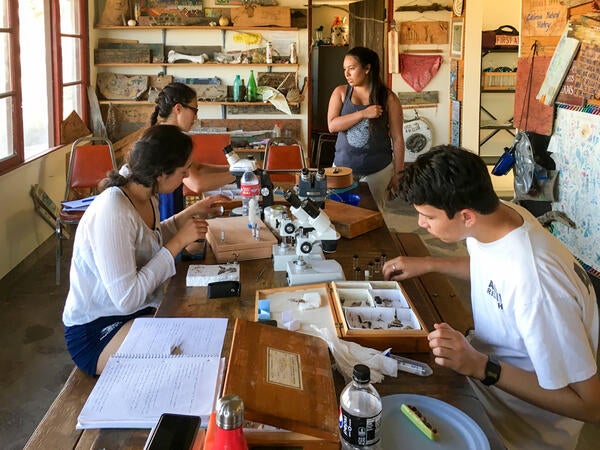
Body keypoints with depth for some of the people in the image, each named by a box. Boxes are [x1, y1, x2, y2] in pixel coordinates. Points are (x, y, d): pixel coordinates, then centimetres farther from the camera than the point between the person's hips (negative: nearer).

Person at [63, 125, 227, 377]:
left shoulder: (147, 199, 1)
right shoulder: (112, 212, -27)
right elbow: (127, 299, -28)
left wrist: (190, 214, 11)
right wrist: (179, 241, -24)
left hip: (140, 311, 9)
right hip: (96, 331, -9)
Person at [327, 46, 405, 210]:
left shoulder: (388, 98, -2)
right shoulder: (340, 92, 3)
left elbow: (397, 138, -1)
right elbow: (332, 125, -9)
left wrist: (397, 173, -2)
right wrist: (363, 113, -18)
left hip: (377, 170, -1)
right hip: (344, 166, 2)